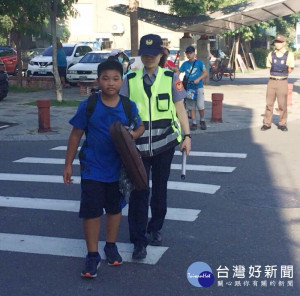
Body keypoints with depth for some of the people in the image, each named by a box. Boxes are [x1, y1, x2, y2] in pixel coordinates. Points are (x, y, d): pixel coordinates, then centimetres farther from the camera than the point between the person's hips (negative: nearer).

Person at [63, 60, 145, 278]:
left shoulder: (129, 106, -6)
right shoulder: (88, 105, -10)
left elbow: (141, 127, 9)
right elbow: (76, 135, -3)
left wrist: (134, 134, -16)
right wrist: (68, 164, -2)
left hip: (118, 168, 2)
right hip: (92, 168, -2)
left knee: (115, 208, 16)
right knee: (91, 211, 1)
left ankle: (111, 246, 37)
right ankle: (92, 256, 15)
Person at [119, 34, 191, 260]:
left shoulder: (171, 78, 1)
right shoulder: (130, 80, 2)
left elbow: (180, 108, 4)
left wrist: (187, 135, -3)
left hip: (164, 143, 1)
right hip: (138, 144, 0)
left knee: (160, 188, 14)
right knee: (139, 192, 0)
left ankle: (155, 229, 33)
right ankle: (139, 241, 8)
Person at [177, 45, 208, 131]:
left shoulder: (199, 62, 2)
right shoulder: (185, 64, 10)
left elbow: (205, 73, -2)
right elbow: (178, 72, 6)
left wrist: (198, 79, -17)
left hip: (198, 87, -3)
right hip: (189, 88, 3)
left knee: (200, 106, -10)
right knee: (191, 107, 3)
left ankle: (202, 121, 12)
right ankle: (194, 123, 10)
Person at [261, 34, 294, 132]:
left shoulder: (289, 54, 0)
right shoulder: (271, 54, 8)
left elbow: (290, 69, 4)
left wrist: (282, 74, 9)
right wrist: (276, 74, 10)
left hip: (282, 82, -2)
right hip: (272, 81, 2)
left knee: (282, 104, 1)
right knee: (269, 103, 3)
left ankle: (282, 124, 13)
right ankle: (267, 123, 10)